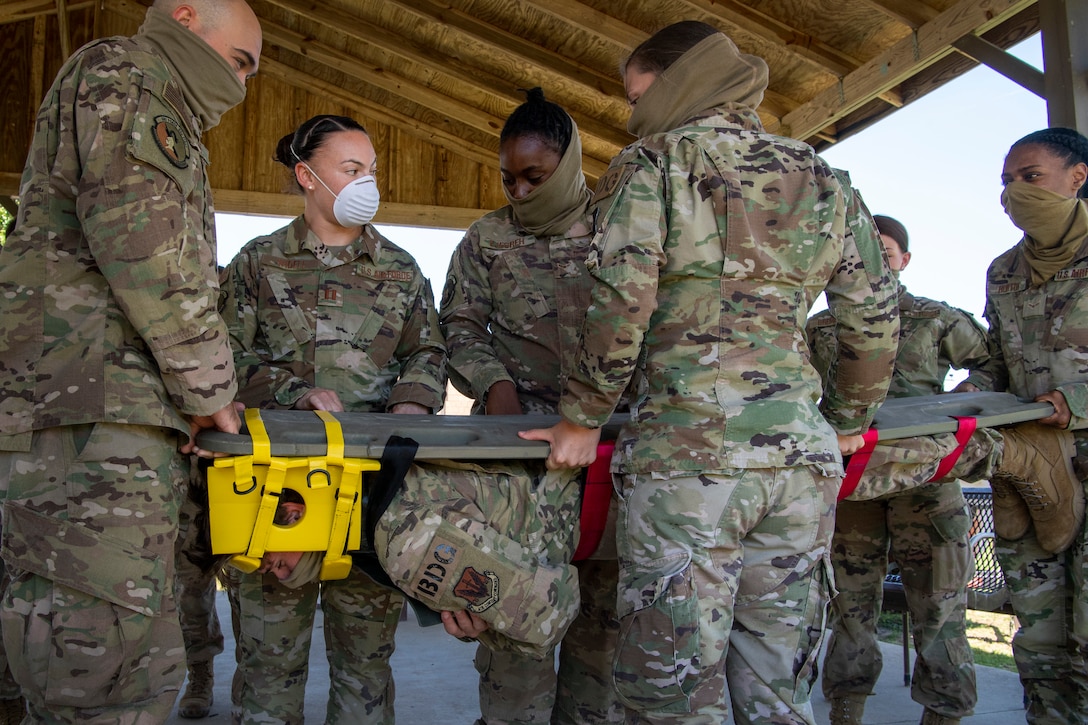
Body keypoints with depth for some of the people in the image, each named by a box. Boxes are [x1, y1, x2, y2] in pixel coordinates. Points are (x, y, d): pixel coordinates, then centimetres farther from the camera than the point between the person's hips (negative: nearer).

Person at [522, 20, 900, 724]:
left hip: (684, 452, -5)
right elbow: (875, 321, 17)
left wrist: (582, 420, 0)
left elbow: (621, 306, -11)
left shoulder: (650, 164, 2)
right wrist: (847, 423, 29)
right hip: (801, 452, 6)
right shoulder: (821, 179, 16)